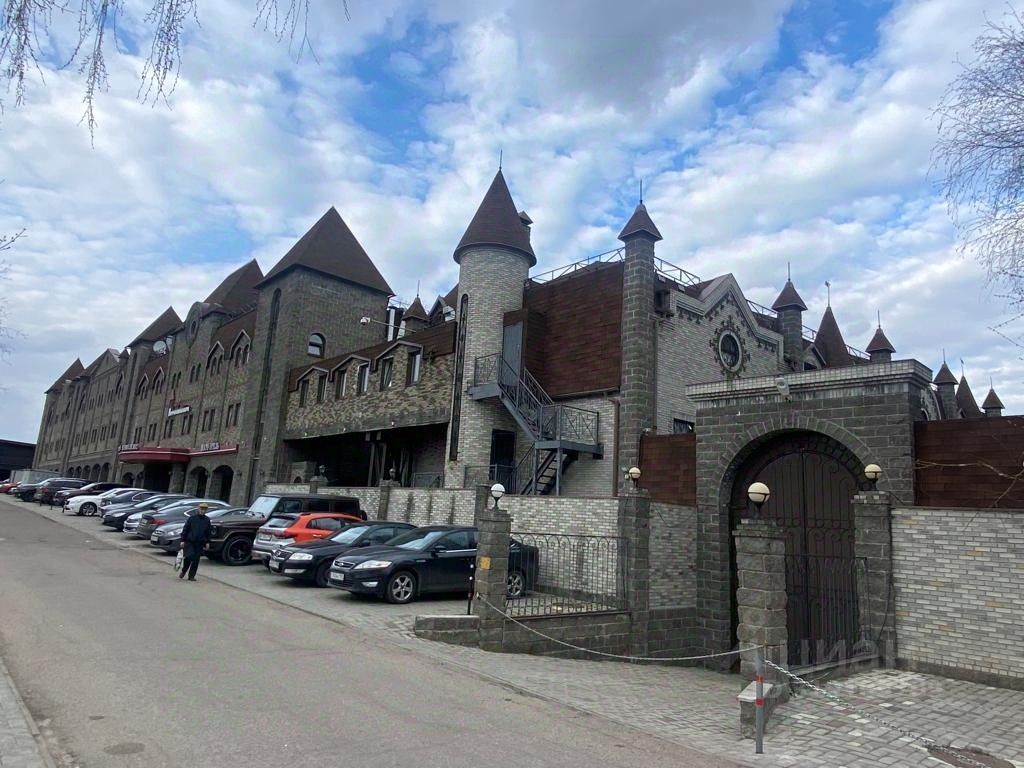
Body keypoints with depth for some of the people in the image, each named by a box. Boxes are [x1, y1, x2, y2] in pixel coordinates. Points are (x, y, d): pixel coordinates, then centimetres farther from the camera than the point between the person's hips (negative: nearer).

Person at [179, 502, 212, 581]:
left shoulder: (207, 520, 7)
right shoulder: (192, 518, -2)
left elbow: (208, 532, 14)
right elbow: (185, 529, 0)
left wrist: (207, 542, 10)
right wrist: (182, 540, -4)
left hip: (200, 544, 3)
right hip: (189, 542, -3)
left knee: (196, 560, 3)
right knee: (189, 557, -13)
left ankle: (191, 576, 13)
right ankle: (183, 571, 13)